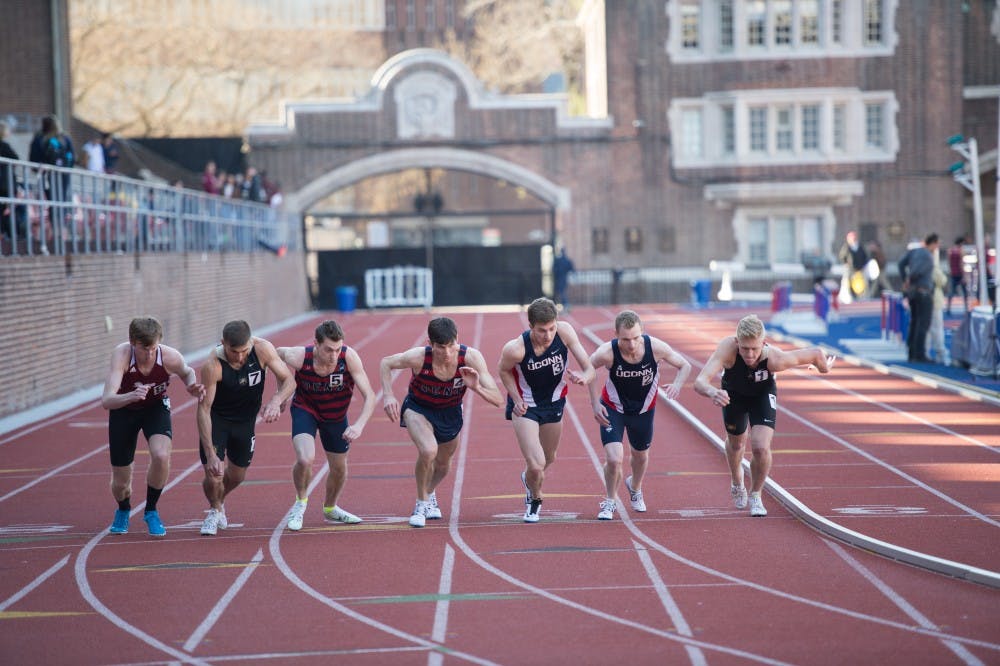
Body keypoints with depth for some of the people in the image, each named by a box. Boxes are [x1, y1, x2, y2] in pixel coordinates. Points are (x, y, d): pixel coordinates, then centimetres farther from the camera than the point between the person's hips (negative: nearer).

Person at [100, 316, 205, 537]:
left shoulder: (170, 357, -28)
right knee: (120, 484, 4)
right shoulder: (121, 355, -34)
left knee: (161, 455, -30)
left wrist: (192, 387, -23)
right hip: (123, 410, 0)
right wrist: (131, 396, -62)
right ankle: (123, 511, 43)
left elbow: (186, 372, 0)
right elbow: (106, 401, -43)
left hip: (156, 407, 1)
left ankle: (151, 511, -3)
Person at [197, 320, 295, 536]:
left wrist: (276, 401, -38)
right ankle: (215, 510, 23)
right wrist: (210, 454, -34)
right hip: (217, 418, -3)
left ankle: (220, 501, 51)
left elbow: (288, 380, -15)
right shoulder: (213, 366, -33)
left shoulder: (263, 349, -25)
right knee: (213, 476, -12)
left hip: (246, 419, 3)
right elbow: (204, 408, -29)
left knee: (237, 476, 15)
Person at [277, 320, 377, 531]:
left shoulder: (349, 357, -32)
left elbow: (369, 395, -30)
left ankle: (330, 508, 49)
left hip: (336, 415, 2)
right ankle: (300, 502, 6)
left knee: (339, 468, 17)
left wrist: (359, 425, -46)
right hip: (305, 409, -2)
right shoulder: (299, 357, -32)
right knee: (305, 459, -26)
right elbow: (276, 352, -9)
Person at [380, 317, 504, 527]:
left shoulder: (471, 358, -32)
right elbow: (385, 364, -11)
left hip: (450, 413, 3)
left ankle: (430, 493, 58)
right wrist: (387, 395, -25)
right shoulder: (418, 357, -34)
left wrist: (476, 388, -48)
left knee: (443, 465, 23)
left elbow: (498, 401, -29)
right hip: (418, 409, -3)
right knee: (428, 451, -31)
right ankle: (422, 503, -5)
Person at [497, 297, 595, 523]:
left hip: (554, 402, 4)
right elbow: (503, 370, -8)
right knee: (536, 465, -15)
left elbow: (589, 369, -21)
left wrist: (583, 377, -44)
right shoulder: (515, 349, -32)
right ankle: (534, 500, 19)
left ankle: (529, 477, 60)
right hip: (525, 406, -4)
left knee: (548, 459, 24)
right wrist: (517, 400, -19)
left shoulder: (564, 331, -27)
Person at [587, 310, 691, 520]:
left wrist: (677, 384, -33)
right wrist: (595, 404, -14)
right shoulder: (607, 353, -32)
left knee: (640, 455, 23)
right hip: (613, 408, -3)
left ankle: (635, 488, 59)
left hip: (643, 409, 3)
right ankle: (609, 502, 11)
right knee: (614, 459, -18)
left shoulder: (655, 347, -29)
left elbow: (685, 366, -12)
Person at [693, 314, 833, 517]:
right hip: (734, 394, 1)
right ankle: (737, 484, 57)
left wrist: (824, 366, -2)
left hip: (763, 394, -1)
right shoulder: (727, 348, -43)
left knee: (761, 448, -19)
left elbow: (816, 353, -25)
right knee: (736, 443, 23)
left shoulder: (775, 358, -42)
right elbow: (699, 382, -52)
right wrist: (712, 392, -75)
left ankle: (755, 495, 10)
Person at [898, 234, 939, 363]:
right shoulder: (928, 257, -16)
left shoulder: (914, 251, 8)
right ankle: (919, 355, -9)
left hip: (912, 292, 8)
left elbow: (902, 263, 2)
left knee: (914, 323, 13)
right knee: (923, 324, -6)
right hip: (924, 293, -8)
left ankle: (912, 354, 14)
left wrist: (904, 281, 6)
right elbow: (916, 271, -22)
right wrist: (909, 280, -1)